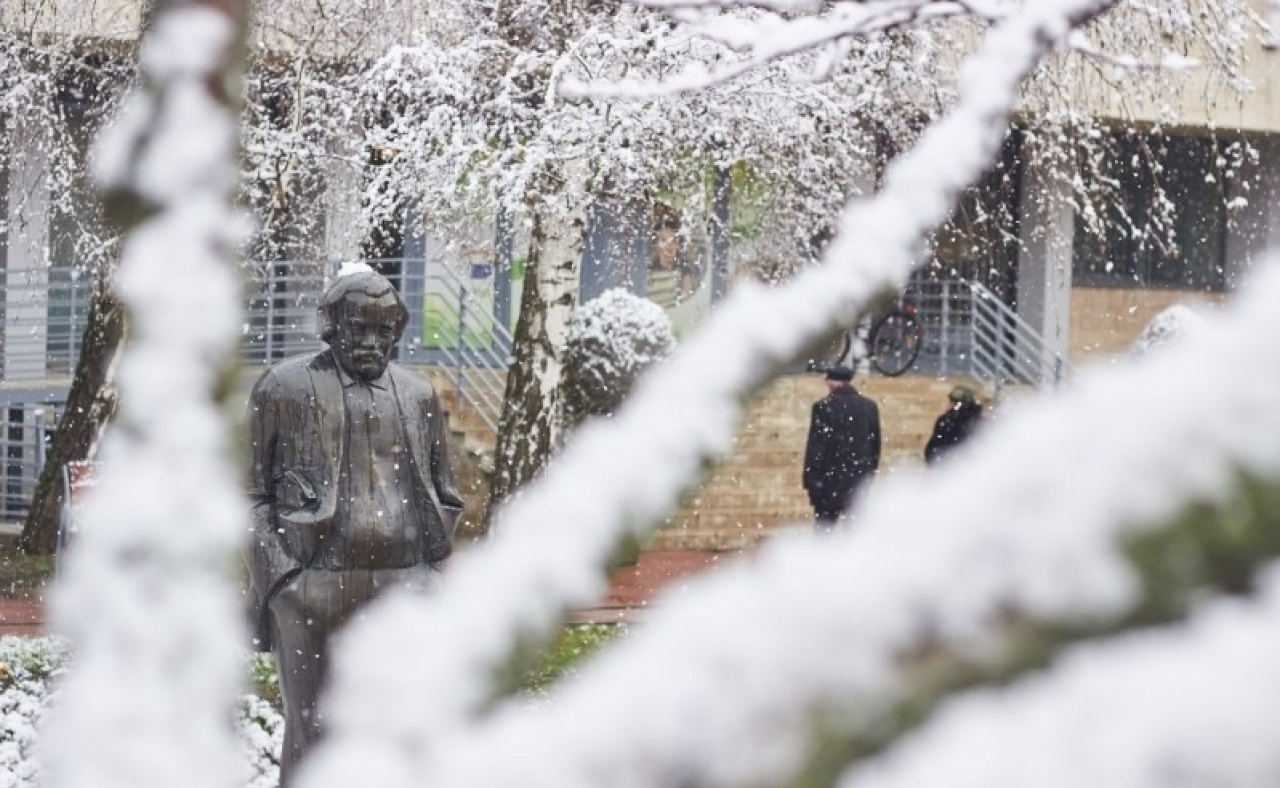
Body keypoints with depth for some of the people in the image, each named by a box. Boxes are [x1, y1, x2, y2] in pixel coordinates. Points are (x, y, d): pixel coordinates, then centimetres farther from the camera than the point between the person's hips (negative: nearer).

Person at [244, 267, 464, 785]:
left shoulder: (418, 395, 14)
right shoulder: (285, 388, 4)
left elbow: (445, 497, 22)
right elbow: (253, 495, 3)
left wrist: (428, 564, 8)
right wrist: (280, 578, -5)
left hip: (404, 586, 2)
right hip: (312, 587, -2)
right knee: (312, 732, 2)